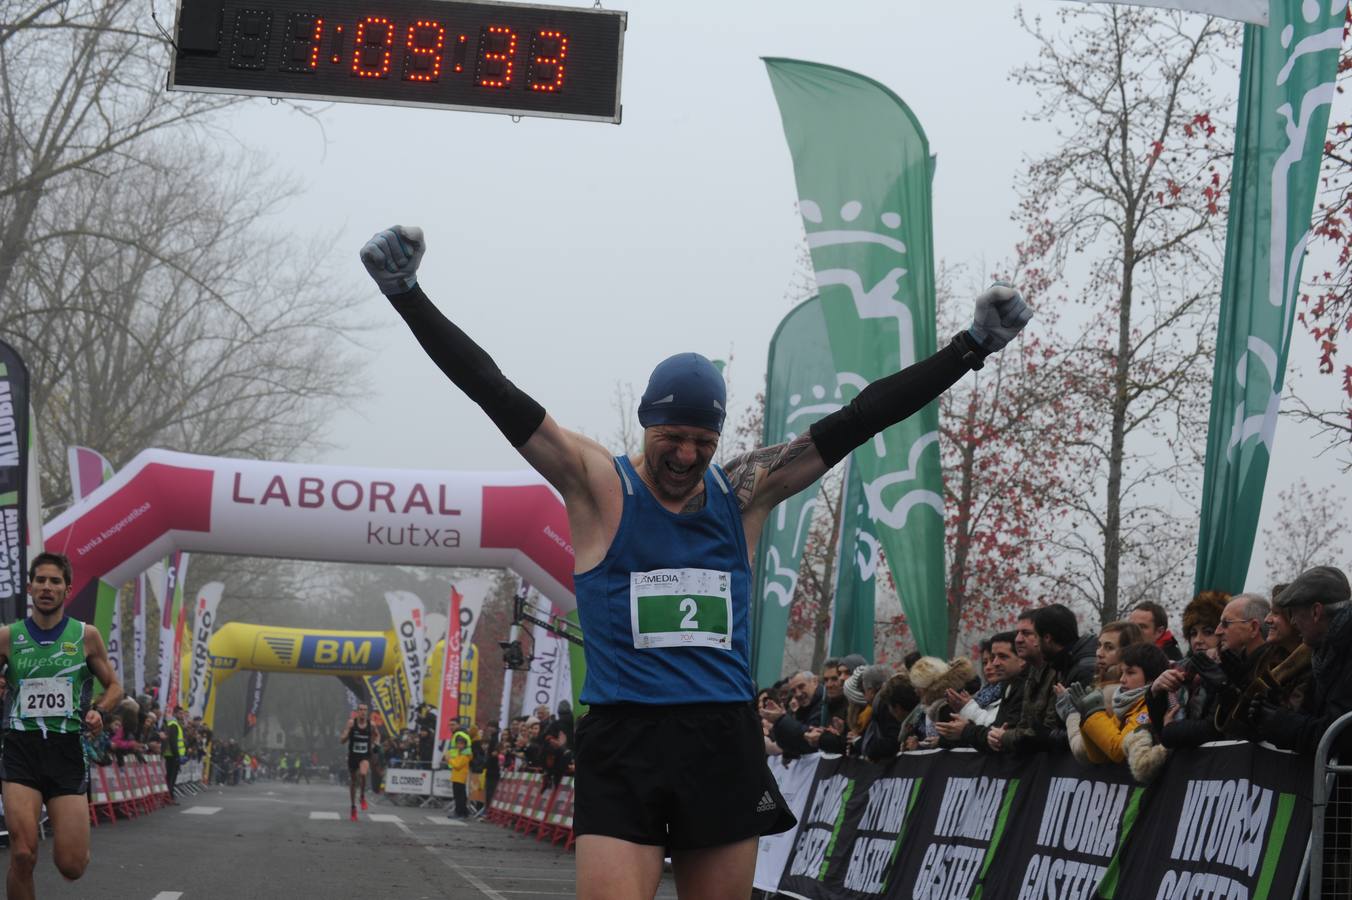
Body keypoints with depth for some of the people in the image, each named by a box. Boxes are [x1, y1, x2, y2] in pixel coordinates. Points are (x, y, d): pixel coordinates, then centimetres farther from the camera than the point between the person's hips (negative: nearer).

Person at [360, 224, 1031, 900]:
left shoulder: (743, 492, 9)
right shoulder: (598, 484, -1)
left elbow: (852, 423, 9)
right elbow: (500, 399, -9)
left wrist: (971, 348, 7)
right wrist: (408, 297, -19)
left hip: (725, 742, 4)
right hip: (622, 743, -4)